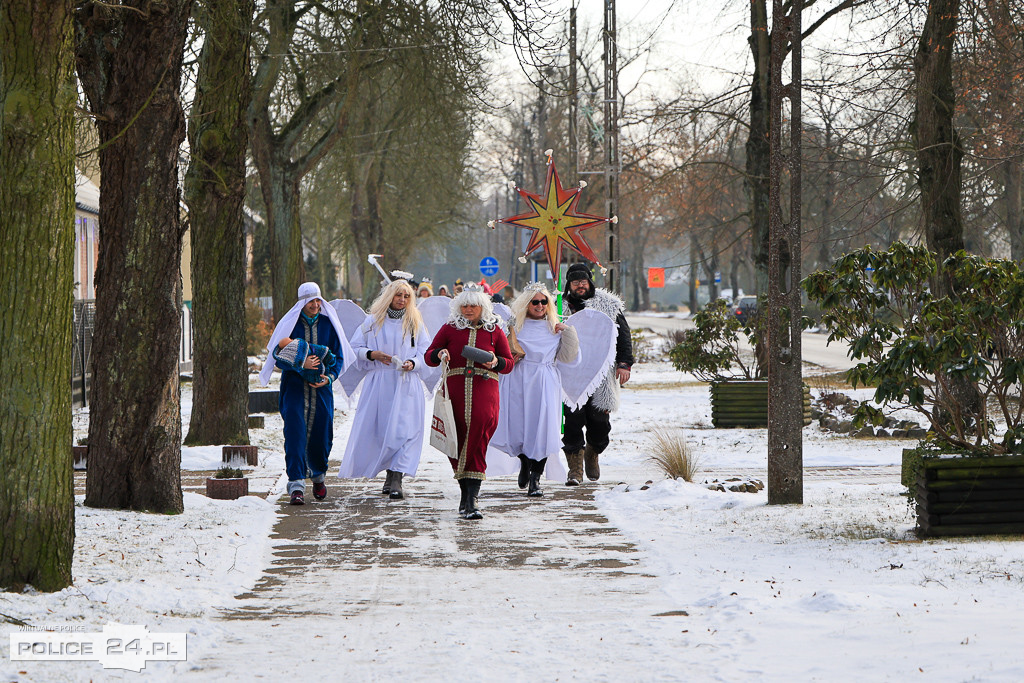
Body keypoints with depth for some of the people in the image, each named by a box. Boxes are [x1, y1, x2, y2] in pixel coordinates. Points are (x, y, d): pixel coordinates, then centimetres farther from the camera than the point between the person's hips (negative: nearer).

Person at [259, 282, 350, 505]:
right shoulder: (290, 323, -1)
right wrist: (300, 363, -21)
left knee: (321, 435, 4)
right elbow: (277, 355, -6)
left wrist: (330, 376, -7)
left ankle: (318, 476, 32)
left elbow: (339, 356, 10)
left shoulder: (328, 324, 6)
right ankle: (296, 484, -14)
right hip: (294, 386, -2)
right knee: (295, 434, -13)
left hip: (321, 388, 2)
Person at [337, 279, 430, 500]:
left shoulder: (415, 324, 9)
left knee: (403, 430, -13)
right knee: (375, 430, 1)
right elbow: (354, 348, 8)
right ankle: (391, 477, 17)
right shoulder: (373, 322, 7)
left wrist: (412, 363, -12)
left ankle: (395, 479, -15)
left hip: (406, 384, -1)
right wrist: (372, 354, -10)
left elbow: (425, 353, 7)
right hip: (378, 384, 1)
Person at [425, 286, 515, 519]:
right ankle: (466, 492, 19)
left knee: (478, 439, -16)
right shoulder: (450, 328, 12)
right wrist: (439, 354, -12)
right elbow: (428, 357, 10)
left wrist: (495, 362, -9)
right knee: (456, 440, 0)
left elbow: (509, 364, 13)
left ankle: (471, 500, -21)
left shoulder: (494, 331, 11)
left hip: (484, 388, -2)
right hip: (455, 389, 2)